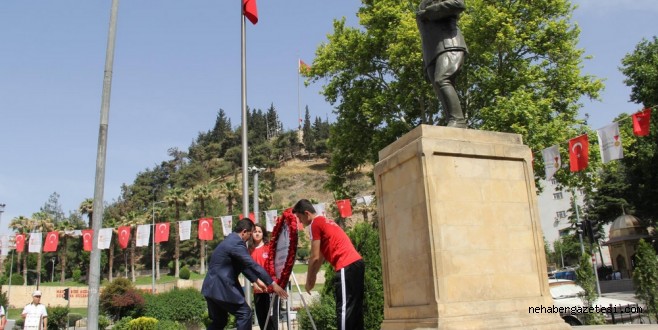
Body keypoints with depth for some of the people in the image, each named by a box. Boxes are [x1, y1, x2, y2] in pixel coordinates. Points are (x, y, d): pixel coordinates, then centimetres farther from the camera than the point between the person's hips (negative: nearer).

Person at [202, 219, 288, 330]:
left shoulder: (231, 240, 15)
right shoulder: (236, 243, -17)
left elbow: (243, 265, 20)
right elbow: (253, 265, -20)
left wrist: (257, 280, 19)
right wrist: (273, 284, -18)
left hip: (211, 287, 10)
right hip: (221, 287, -10)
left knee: (219, 321, 17)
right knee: (244, 313, -1)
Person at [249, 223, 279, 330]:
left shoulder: (269, 247, -2)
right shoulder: (250, 250, 8)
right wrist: (255, 282, -6)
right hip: (257, 289, 4)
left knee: (271, 315, -4)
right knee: (261, 317, 10)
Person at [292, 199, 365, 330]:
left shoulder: (315, 223, -4)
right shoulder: (325, 221, 24)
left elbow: (315, 257, -6)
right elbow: (321, 256, 27)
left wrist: (308, 281, 5)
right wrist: (313, 277, 28)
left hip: (346, 266, -9)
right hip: (356, 263, 9)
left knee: (344, 308, -7)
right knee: (354, 308, 12)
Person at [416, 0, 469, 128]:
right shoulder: (420, 15, 33)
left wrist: (429, 12, -2)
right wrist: (425, 67, 18)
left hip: (450, 47, -6)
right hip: (433, 56, 6)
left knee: (441, 81, -29)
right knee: (445, 98, -9)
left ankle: (457, 120, -36)